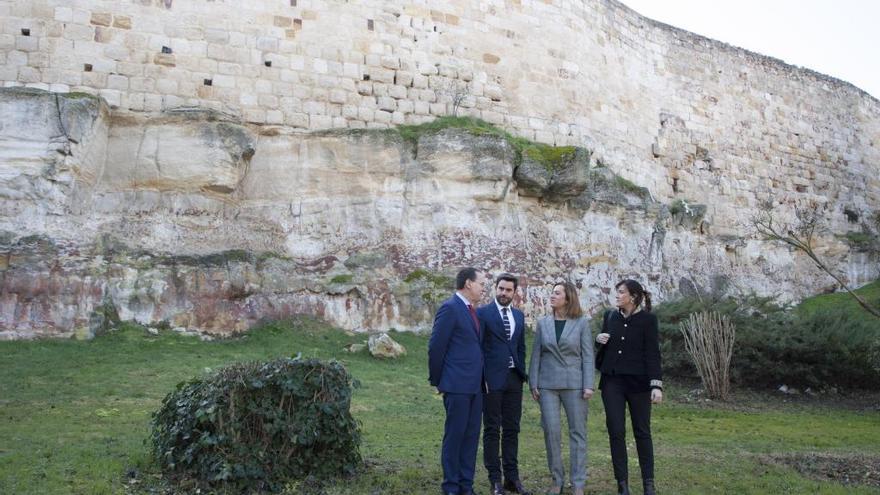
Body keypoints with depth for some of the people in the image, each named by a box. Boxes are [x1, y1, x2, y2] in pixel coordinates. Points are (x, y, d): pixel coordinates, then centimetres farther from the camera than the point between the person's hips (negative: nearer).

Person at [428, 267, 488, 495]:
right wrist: (436, 381, -5)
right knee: (454, 436, 1)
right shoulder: (450, 308, -12)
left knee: (471, 436, 11)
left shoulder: (472, 310, 15)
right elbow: (436, 347, -12)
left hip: (474, 386, 8)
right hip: (457, 385, -8)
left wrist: (481, 380, 15)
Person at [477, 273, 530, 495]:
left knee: (512, 429, 9)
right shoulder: (483, 313, -4)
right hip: (492, 378, -5)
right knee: (492, 430, 2)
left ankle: (512, 477, 17)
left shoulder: (519, 315, 13)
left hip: (514, 378, 5)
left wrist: (523, 372, 10)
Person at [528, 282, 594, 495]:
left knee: (578, 432, 2)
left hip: (574, 384, -2)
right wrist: (533, 384, 2)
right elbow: (536, 355, 7)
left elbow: (588, 356, -1)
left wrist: (588, 385, -8)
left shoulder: (581, 323, 0)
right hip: (548, 384, 2)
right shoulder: (543, 323, 6)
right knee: (552, 431, 2)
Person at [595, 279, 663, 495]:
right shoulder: (610, 316, 6)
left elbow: (653, 353, -9)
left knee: (642, 432, 6)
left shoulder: (647, 319, -6)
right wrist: (598, 339, -5)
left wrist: (656, 385, -16)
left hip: (637, 382, -3)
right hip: (612, 381, 4)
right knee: (616, 432, 3)